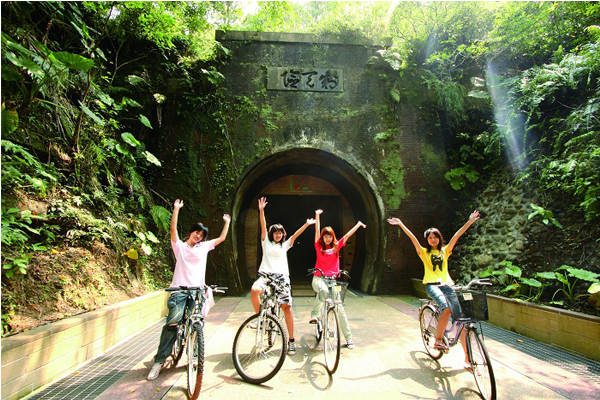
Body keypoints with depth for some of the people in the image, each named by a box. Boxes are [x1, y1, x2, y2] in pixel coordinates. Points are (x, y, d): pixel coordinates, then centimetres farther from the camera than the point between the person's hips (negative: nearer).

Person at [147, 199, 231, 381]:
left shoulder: (204, 247, 16)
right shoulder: (180, 246, 8)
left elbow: (222, 238, 19)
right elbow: (173, 229, -6)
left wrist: (227, 222, 23)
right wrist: (176, 209, -11)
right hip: (180, 290, -3)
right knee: (172, 324, -13)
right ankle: (159, 360, -1)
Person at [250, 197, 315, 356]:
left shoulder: (284, 245, 21)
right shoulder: (266, 242, 16)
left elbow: (295, 235, 13)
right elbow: (263, 227, 4)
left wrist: (307, 224, 3)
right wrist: (261, 211, -8)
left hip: (282, 276, 1)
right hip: (266, 275, -1)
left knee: (286, 307, -6)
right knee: (254, 290, -33)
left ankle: (291, 340, 7)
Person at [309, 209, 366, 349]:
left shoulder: (336, 247, 11)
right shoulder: (319, 247, 7)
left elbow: (347, 235, 11)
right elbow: (317, 231, 4)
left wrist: (358, 224, 15)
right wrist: (317, 215, 4)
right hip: (318, 278, -2)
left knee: (340, 307, -5)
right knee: (324, 290, -38)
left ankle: (349, 338, 5)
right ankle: (314, 314, -13)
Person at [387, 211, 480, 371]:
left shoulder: (445, 251, 17)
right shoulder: (424, 252, 10)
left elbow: (456, 235, 9)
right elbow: (413, 238, -1)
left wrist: (470, 222, 3)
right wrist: (401, 224, -10)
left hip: (446, 284, 3)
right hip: (431, 284, -3)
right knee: (446, 308, -31)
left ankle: (467, 357, -1)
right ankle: (438, 340, -12)